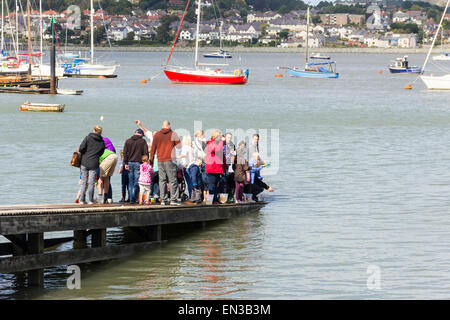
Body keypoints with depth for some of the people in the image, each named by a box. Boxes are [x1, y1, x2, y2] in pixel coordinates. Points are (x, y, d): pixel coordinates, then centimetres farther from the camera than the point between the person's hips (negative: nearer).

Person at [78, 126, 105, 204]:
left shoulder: (88, 138, -1)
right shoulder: (102, 142, 6)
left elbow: (81, 148, -9)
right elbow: (101, 153, 7)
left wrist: (82, 153, 10)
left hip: (84, 162, 0)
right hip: (94, 164, 0)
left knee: (83, 181, 6)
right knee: (91, 182, 3)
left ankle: (82, 200, 5)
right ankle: (91, 200, 2)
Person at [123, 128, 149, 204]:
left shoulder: (128, 141, 9)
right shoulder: (142, 141, -1)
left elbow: (125, 153, 5)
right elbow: (146, 153, -4)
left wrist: (126, 163, 6)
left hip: (130, 163, 3)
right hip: (138, 163, -3)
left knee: (130, 182, 9)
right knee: (136, 182, -3)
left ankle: (131, 199, 9)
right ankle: (133, 198, -13)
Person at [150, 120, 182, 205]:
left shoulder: (157, 135, 7)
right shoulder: (173, 134, -2)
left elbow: (153, 149, 8)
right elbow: (179, 146, 2)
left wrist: (151, 160, 14)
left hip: (160, 161, 3)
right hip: (170, 160, -3)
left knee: (162, 180, 6)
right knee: (172, 180, -1)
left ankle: (163, 200, 3)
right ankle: (173, 199, -6)